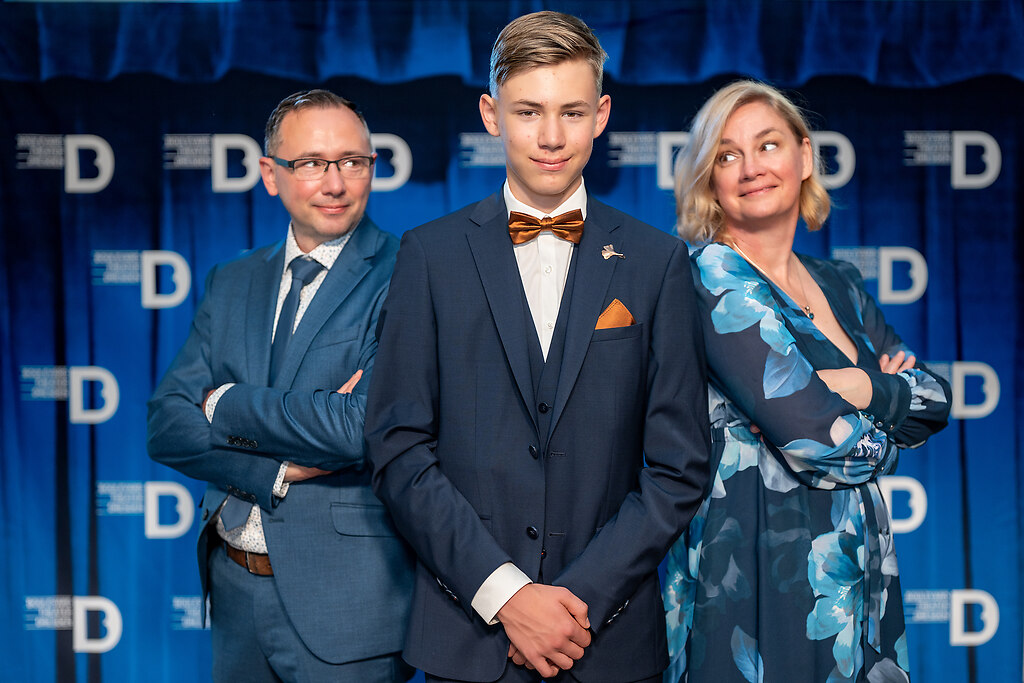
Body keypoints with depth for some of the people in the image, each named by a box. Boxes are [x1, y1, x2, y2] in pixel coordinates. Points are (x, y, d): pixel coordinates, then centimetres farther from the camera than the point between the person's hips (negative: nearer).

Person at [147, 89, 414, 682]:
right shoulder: (233, 283, 8)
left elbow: (363, 428, -24)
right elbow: (167, 427, 0)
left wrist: (224, 405, -10)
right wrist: (280, 468, -17)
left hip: (345, 607, -5)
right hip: (235, 589, 6)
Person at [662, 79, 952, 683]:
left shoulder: (839, 286, 13)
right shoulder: (713, 274, -10)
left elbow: (935, 400, 6)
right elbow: (814, 438, -18)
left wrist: (862, 386, -12)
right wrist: (883, 436, 1)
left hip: (858, 579, 7)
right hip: (753, 575, -7)